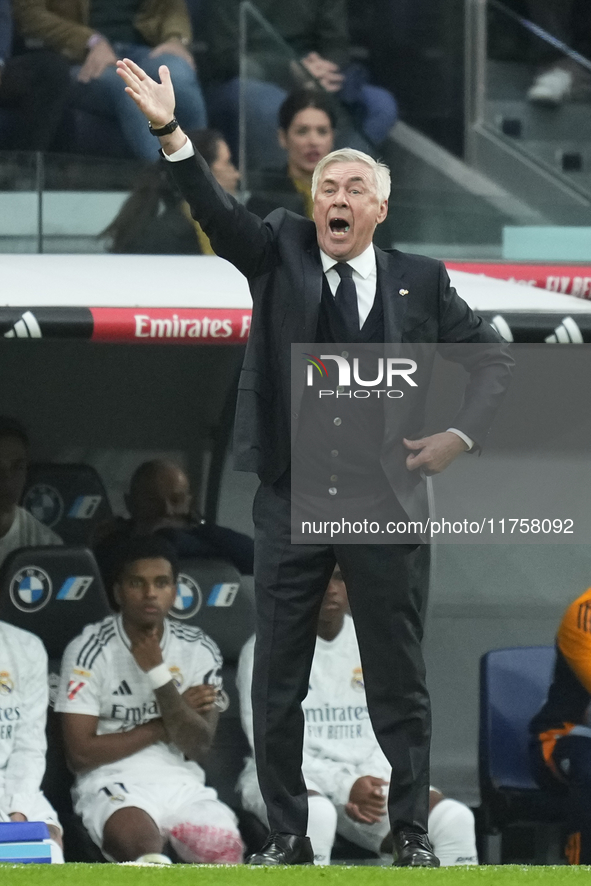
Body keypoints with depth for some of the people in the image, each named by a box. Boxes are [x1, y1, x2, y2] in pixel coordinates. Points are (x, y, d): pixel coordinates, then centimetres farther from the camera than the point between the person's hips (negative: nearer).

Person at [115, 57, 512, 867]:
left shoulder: (418, 281, 3)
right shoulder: (281, 253, 3)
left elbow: (490, 358, 10)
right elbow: (217, 213, -13)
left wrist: (461, 434, -5)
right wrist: (171, 134, -29)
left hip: (384, 500, -1)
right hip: (291, 500, 1)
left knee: (398, 679, 5)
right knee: (277, 678, 4)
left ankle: (411, 832, 14)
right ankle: (287, 836, 13)